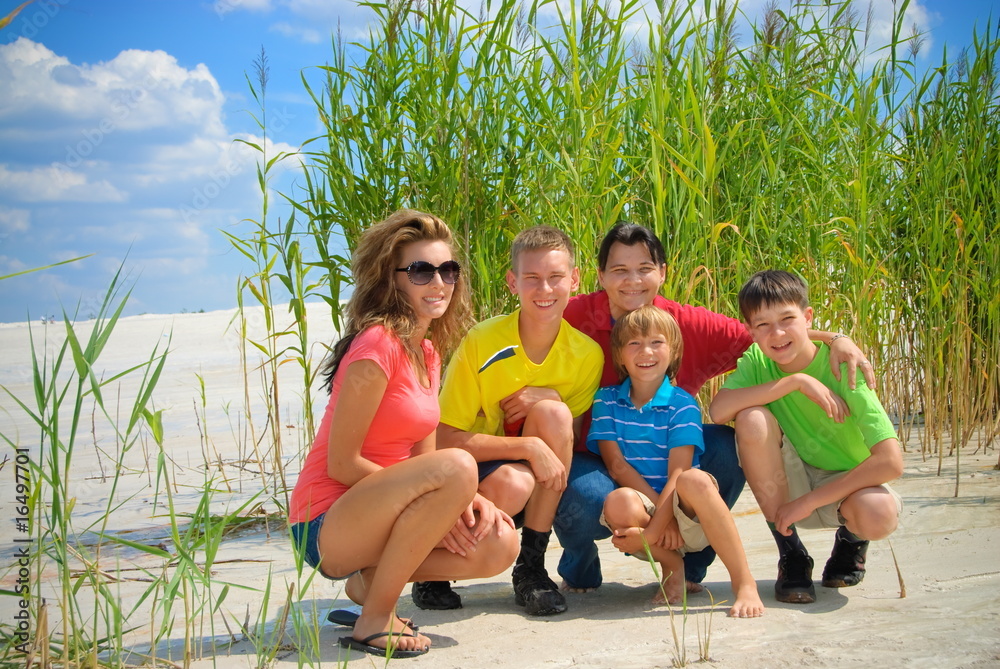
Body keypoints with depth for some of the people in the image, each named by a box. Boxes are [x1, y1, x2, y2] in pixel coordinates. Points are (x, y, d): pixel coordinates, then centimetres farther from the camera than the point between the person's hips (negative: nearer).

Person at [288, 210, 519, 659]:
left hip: (375, 514, 9)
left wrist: (466, 500, -9)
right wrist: (438, 507, -17)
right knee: (457, 466, -30)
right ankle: (374, 621, -17)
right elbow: (342, 463, -19)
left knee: (499, 545, -4)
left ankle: (371, 579, 12)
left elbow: (421, 459, 10)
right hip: (326, 527, -9)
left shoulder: (427, 353, 10)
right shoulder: (379, 344, -18)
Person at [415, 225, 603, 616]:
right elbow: (445, 440, -19)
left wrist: (551, 399, -21)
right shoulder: (482, 343, -19)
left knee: (552, 413, -27)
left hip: (541, 480, 3)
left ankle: (531, 568, -16)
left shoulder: (587, 354, -9)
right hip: (476, 468, -3)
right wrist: (530, 446, -30)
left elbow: (573, 436, 1)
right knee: (511, 485, -37)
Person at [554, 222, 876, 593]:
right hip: (593, 461, -3)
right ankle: (578, 570, 4)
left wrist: (834, 339, -19)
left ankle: (689, 565, 4)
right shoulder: (575, 317, -14)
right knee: (590, 499, -37)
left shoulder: (688, 324, -6)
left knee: (729, 445, -22)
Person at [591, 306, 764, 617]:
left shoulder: (683, 405, -4)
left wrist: (652, 531, -24)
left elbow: (678, 475, -13)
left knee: (693, 480, -35)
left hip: (688, 518, -2)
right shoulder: (607, 401, 4)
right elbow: (617, 466, -4)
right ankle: (672, 566, -4)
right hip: (643, 509, 2)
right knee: (619, 502, -33)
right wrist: (661, 513, -15)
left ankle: (744, 583, -27)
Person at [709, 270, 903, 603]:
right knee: (752, 419, -27)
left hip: (847, 484, -2)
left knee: (879, 514, -38)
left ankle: (851, 541, 5)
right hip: (786, 487, 3)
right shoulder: (757, 361, -9)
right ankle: (792, 557, -10)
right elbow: (718, 410, -29)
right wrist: (794, 381, -32)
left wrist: (808, 502, -26)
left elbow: (891, 462, -28)